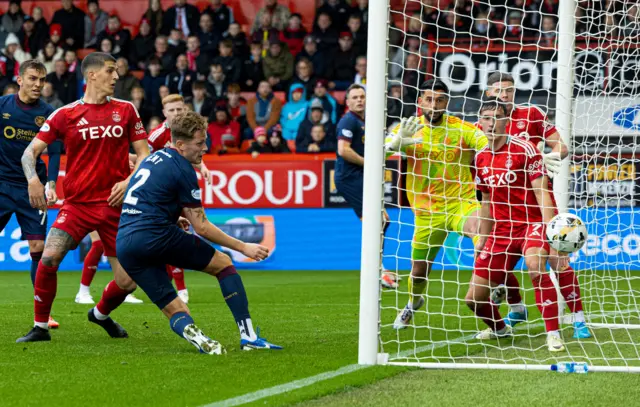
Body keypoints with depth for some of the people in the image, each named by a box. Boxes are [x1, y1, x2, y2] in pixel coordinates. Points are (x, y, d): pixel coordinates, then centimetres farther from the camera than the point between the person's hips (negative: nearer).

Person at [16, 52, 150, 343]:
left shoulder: (126, 110, 7)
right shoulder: (65, 114, 1)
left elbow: (144, 154, 9)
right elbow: (31, 151, 1)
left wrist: (129, 181, -10)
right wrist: (33, 179, -19)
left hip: (115, 204, 2)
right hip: (77, 203, -2)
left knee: (127, 282, -1)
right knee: (49, 257, -24)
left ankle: (101, 314, 33)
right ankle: (40, 327, -5)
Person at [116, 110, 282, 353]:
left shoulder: (155, 158, 20)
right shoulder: (182, 169, -5)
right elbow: (201, 227, -3)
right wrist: (244, 248, 2)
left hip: (124, 246, 7)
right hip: (157, 236, -7)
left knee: (174, 310, 9)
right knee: (223, 264, 10)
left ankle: (192, 333, -27)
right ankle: (248, 336, 1)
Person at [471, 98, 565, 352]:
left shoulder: (524, 150, -10)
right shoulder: (481, 159, 9)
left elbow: (541, 191, -15)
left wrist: (549, 226, -27)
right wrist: (483, 238, 20)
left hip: (532, 221, -6)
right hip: (502, 229, 6)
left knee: (535, 264, -39)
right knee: (474, 298, 4)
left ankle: (553, 334, -33)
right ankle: (499, 328, 38)